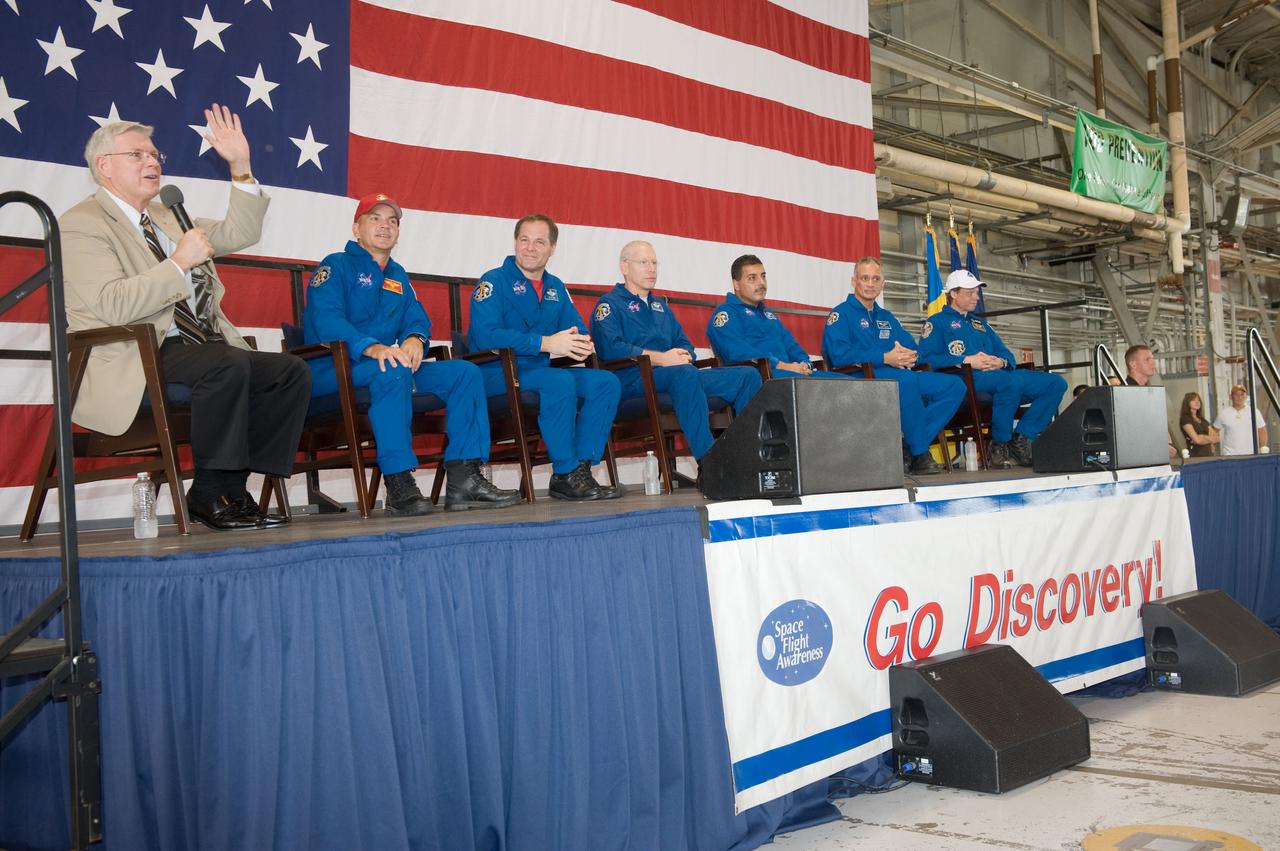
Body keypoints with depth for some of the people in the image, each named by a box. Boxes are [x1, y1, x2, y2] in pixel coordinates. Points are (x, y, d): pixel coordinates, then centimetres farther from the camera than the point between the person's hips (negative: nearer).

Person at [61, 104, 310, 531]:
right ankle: (211, 493, -20)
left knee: (292, 371, -9)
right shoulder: (82, 224, -3)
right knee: (229, 364, -34)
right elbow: (113, 306, -18)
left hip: (197, 346, 9)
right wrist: (179, 263, -16)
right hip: (136, 359, -9)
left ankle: (234, 486, -7)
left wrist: (240, 167, 12)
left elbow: (239, 234, 21)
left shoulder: (167, 218, 25)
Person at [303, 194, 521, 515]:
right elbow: (326, 320, -15)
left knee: (465, 372, -8)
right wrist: (371, 348, -33)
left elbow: (417, 319, 15)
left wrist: (415, 339, -13)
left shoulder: (398, 276, 24)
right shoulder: (336, 266, 2)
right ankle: (399, 486, -40)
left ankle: (464, 479, -17)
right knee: (393, 370, -38)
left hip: (391, 368, 7)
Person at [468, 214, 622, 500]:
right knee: (560, 381, -33)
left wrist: (583, 344, -13)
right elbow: (485, 336, -19)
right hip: (496, 373, -7)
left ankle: (581, 467, -16)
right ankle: (566, 475, -25)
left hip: (540, 371, 7)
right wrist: (546, 343, -24)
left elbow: (578, 330, 16)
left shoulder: (556, 288, 18)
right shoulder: (494, 281, -4)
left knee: (607, 382, -11)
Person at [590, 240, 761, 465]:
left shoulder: (661, 305, 30)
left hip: (682, 376, 8)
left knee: (749, 375, -8)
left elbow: (685, 345, 26)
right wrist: (661, 358, -15)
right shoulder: (610, 304, 6)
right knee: (685, 373, -41)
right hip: (632, 381, -8)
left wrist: (683, 356, -1)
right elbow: (610, 348, -12)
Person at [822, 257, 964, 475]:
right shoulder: (841, 314, 5)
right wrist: (885, 358, -15)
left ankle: (912, 443, -19)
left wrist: (909, 356, -6)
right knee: (906, 381, -38)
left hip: (901, 375, 8)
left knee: (954, 385, -11)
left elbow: (912, 348, 22)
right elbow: (839, 354, -12)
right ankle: (920, 456, -26)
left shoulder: (887, 318, 29)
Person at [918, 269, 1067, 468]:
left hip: (998, 375, 8)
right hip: (965, 379, -8)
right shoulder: (937, 322, 11)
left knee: (1056, 383, -9)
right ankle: (999, 446, -22)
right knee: (1012, 382, -39)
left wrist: (1001, 362, 2)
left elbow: (1006, 354, 28)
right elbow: (926, 358, -6)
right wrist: (965, 361, -14)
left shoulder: (980, 324, 34)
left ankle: (1021, 440, -16)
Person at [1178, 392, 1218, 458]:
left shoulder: (1203, 420, 20)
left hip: (1208, 454, 6)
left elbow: (1215, 437, 14)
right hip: (1195, 455, -6)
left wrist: (1203, 437, -3)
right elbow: (1197, 439, -11)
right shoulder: (1185, 419, -3)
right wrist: (1210, 438, 6)